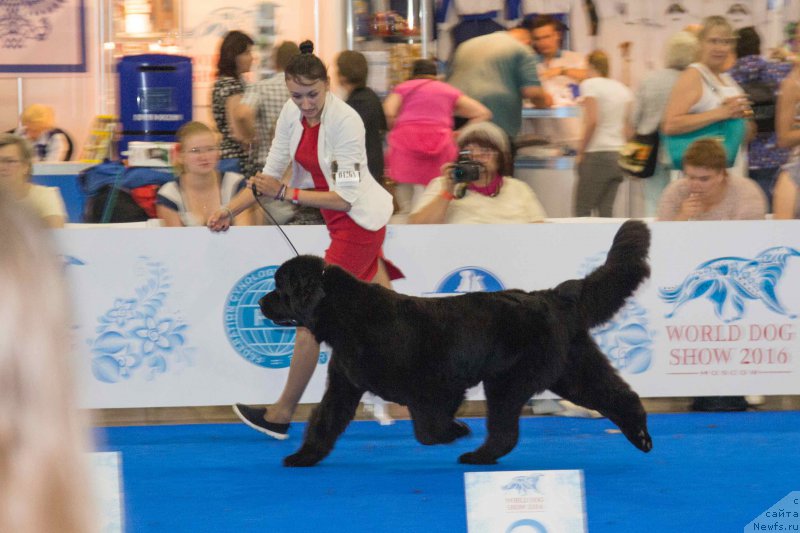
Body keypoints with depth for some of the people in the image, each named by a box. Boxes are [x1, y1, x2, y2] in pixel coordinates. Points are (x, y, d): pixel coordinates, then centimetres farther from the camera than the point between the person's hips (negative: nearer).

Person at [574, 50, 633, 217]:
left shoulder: (590, 84, -4)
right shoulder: (623, 89, 15)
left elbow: (592, 121, -14)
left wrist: (580, 152, -7)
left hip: (598, 154, -7)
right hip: (619, 155, 7)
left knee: (582, 210, -4)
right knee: (606, 209, 7)